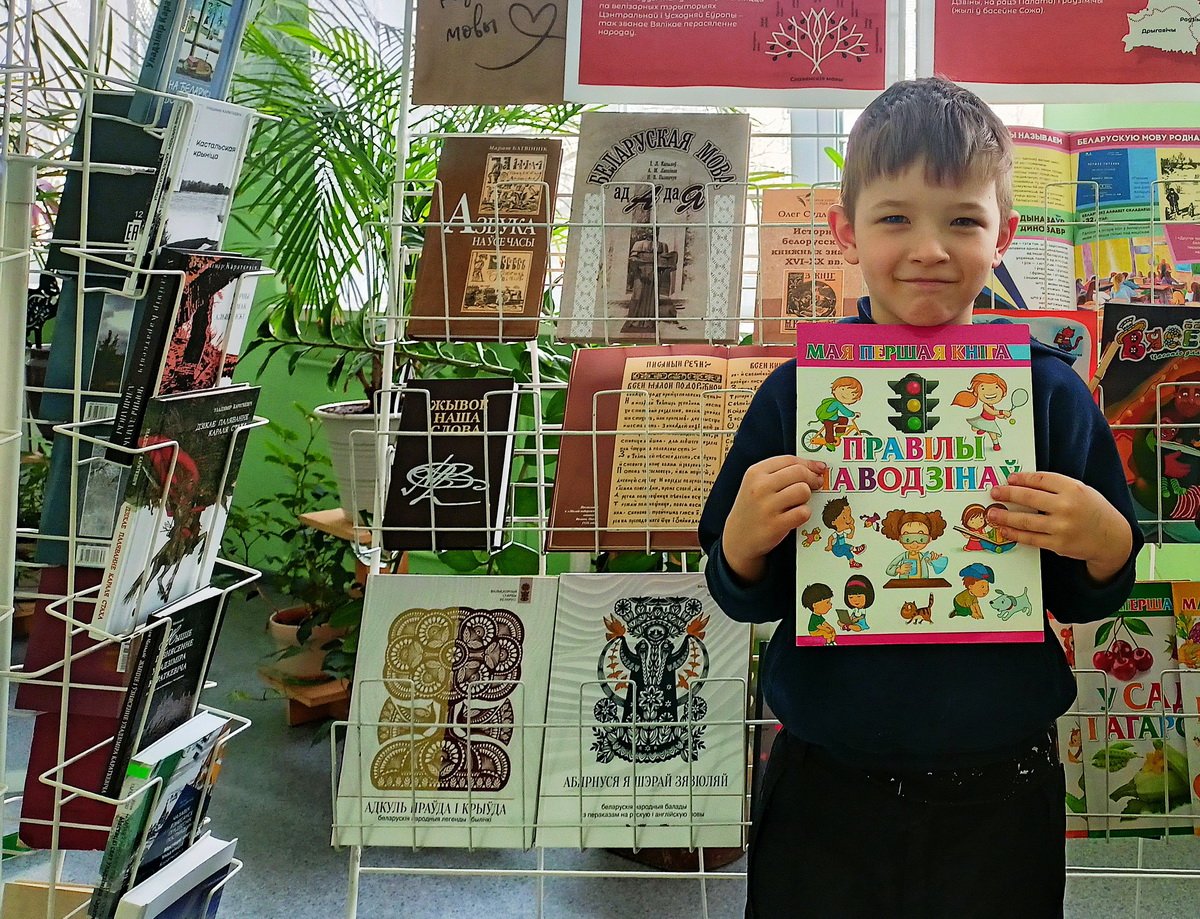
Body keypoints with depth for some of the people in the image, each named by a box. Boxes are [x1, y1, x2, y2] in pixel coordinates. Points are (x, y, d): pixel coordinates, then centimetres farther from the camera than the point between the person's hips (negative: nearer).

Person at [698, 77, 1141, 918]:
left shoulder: (1050, 392, -5)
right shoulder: (798, 390, -8)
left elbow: (1088, 601, 3)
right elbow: (752, 599, -1)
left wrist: (1106, 543, -17)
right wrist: (744, 540, -21)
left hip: (999, 794, 1)